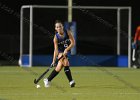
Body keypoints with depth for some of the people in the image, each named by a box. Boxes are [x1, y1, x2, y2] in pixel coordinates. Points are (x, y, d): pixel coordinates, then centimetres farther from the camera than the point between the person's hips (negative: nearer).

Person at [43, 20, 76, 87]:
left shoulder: (68, 32, -14)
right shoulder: (56, 37, -19)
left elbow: (73, 43, -12)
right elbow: (56, 49, -22)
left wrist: (66, 49, -25)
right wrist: (54, 60, -30)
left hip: (67, 51, 3)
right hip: (60, 52, -3)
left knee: (58, 68, -2)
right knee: (66, 63, -26)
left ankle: (48, 80, 14)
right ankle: (71, 81, -19)